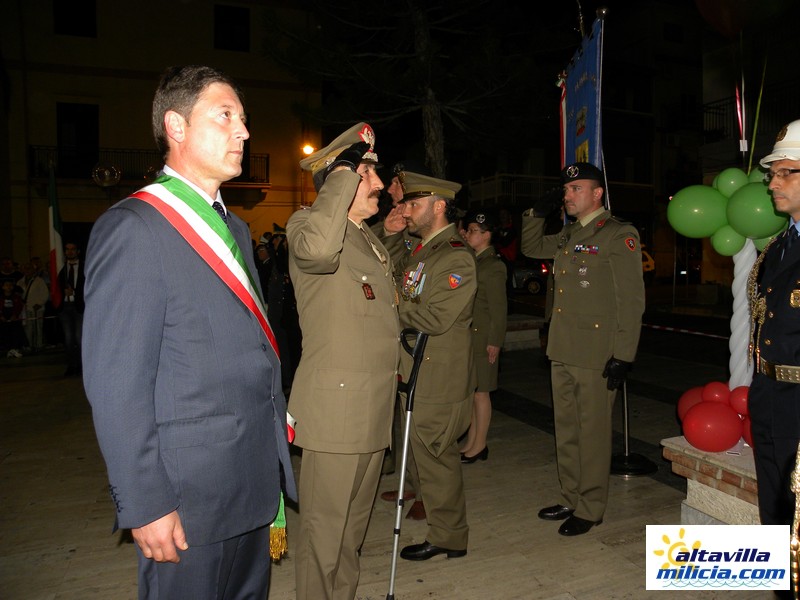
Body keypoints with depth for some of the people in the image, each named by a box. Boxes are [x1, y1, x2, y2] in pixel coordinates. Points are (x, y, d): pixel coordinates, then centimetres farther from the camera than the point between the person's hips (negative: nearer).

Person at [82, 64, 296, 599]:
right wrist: (145, 506, -16)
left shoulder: (235, 228, 13)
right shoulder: (132, 228, -14)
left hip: (255, 485, 8)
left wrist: (274, 458, 13)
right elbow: (116, 385, -17)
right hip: (189, 498, -7)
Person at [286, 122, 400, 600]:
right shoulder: (306, 223, -9)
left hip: (375, 407, 9)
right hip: (336, 406, -8)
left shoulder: (373, 239, 17)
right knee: (326, 526, 4)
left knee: (355, 522, 22)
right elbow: (318, 250, -36)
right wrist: (344, 171, -26)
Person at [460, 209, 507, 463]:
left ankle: (479, 445, 14)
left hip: (482, 339, -8)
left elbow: (498, 308, -11)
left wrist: (495, 341, -12)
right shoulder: (471, 261, 14)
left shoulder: (494, 266, -10)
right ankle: (471, 443, 23)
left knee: (480, 392, 2)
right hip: (466, 337, 8)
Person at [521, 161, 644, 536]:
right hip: (562, 352, 8)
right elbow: (531, 248, 32)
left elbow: (632, 300, -13)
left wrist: (623, 357, -16)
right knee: (566, 431, 16)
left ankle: (590, 509, 20)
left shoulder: (619, 235, -8)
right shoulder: (567, 235, 15)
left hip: (597, 357, -8)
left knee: (592, 434, 4)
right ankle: (571, 499, 32)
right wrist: (537, 213, 15)